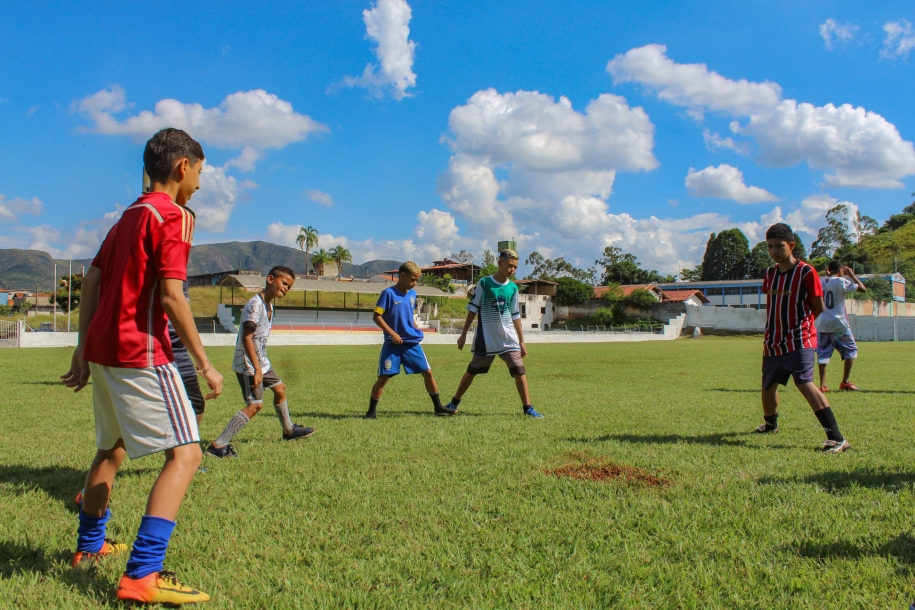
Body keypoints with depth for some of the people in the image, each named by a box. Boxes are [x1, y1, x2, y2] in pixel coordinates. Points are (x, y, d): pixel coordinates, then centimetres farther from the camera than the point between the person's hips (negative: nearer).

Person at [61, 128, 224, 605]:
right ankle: (142, 575, -15)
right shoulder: (172, 215, -10)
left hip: (102, 349, 10)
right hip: (141, 354, -10)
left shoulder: (129, 215, 17)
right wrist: (204, 364, -14)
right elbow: (171, 298, -18)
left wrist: (83, 349, 19)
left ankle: (89, 545, 40)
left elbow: (91, 282, 16)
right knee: (185, 454, -9)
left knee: (112, 449, 25)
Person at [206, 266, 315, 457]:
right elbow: (246, 337, -27)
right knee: (254, 405, -14)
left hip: (261, 361, 10)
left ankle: (289, 430, 43)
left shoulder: (269, 305, 10)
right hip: (248, 364, -10)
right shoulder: (255, 304, -20)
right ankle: (218, 445, -12)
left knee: (280, 388, 22)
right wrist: (257, 368, -30)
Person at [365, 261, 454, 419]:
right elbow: (376, 316, -11)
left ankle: (438, 407, 14)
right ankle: (371, 411, 9)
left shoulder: (412, 294, 11)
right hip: (392, 345, -5)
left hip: (412, 344, 5)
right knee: (383, 377, -4)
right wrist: (392, 333, -18)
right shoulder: (388, 293, -8)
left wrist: (417, 331, 9)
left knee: (428, 372, 3)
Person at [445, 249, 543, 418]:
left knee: (519, 371, -8)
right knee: (472, 371, 9)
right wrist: (463, 334, 0)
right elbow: (473, 309, -1)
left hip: (509, 339, 2)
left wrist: (521, 341, 10)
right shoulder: (484, 283, -6)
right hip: (486, 339, -2)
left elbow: (515, 316, 11)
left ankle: (528, 408, 2)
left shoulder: (513, 287, 4)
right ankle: (455, 402, 25)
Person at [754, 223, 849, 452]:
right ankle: (770, 424, 46)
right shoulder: (770, 273, 8)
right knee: (768, 386, 17)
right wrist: (778, 326, 14)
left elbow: (818, 308, -4)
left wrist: (799, 322, 4)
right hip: (773, 343, 7)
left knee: (804, 383, -24)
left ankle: (837, 438, -23)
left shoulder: (806, 272, -11)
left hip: (799, 341, -7)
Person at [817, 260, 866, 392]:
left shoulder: (822, 281, 6)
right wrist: (852, 275, 2)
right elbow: (863, 289, -9)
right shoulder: (841, 281, -9)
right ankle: (845, 382, 10)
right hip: (838, 324, -4)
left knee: (823, 354, 5)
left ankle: (822, 385, -3)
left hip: (822, 324, 5)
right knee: (851, 350, 12)